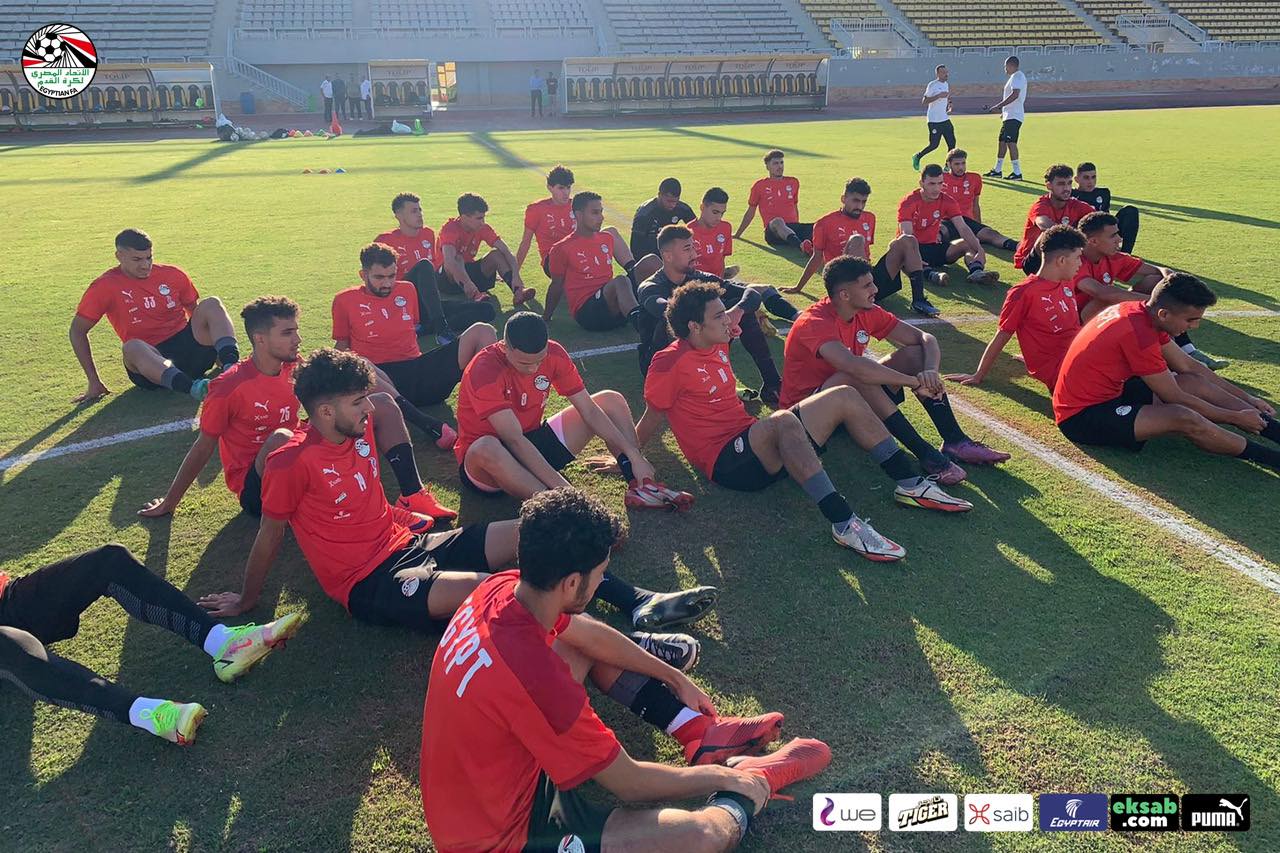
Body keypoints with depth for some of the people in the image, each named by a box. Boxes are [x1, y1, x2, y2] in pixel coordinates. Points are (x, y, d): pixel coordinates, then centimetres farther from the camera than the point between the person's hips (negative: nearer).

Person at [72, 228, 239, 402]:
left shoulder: (173, 275, 10)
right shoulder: (105, 286, 2)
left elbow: (197, 312, 22)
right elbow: (77, 331, 8)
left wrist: (217, 354, 14)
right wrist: (94, 382, 4)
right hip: (151, 358, -3)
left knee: (211, 304, -18)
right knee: (132, 347, -37)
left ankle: (231, 367, -44)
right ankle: (193, 388, -63)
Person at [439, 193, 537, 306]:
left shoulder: (483, 228, -8)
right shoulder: (450, 228, -23)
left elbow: (507, 252, -16)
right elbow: (449, 260, -40)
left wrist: (516, 276, -32)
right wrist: (467, 283, -54)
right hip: (449, 276, -4)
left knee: (496, 254, -18)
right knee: (457, 258, -35)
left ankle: (518, 291, -37)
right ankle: (474, 294, -56)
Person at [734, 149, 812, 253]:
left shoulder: (793, 182, 20)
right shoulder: (760, 186, 10)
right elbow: (750, 213, 18)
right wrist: (737, 235, 23)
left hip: (793, 228, 5)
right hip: (773, 232, -4)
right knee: (778, 222, -42)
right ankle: (802, 247, -67)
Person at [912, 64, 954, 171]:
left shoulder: (946, 84, 13)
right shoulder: (932, 85, -11)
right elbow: (924, 101, -17)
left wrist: (949, 107, 8)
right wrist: (939, 96, -24)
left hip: (945, 119, 7)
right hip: (934, 120, -7)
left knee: (952, 143, -1)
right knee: (934, 145, -5)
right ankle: (917, 157, 20)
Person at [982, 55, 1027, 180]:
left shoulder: (1017, 76, -13)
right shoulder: (1016, 77, 20)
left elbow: (1015, 95, -26)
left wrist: (998, 106, -27)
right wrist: (1005, 112, 29)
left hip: (1013, 117, -11)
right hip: (1010, 116, 11)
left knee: (1010, 142, -14)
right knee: (1002, 141, 15)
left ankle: (1017, 172, -16)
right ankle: (997, 170, 24)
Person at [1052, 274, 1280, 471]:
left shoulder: (1143, 313, 2)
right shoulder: (1139, 334, -26)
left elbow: (1188, 365, 15)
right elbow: (1175, 398, -15)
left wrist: (1247, 398, 17)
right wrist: (1236, 418, -4)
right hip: (1082, 417, -10)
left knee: (1195, 382, 5)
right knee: (1185, 419, -26)